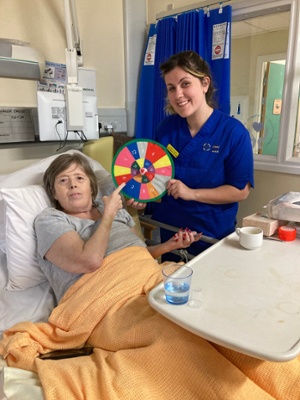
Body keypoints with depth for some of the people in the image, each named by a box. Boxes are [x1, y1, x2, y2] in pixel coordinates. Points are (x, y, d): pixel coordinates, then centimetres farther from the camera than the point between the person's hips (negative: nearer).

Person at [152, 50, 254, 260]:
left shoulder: (234, 132, -15)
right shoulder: (165, 128, -4)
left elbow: (240, 190, -13)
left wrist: (192, 193, -22)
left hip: (212, 236, -3)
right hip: (167, 229, 4)